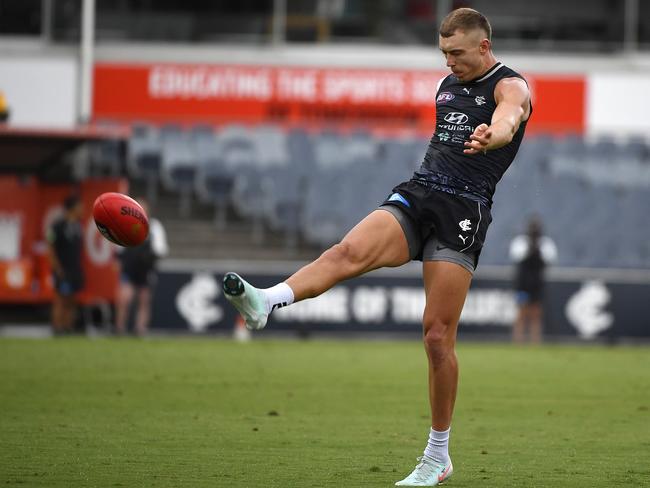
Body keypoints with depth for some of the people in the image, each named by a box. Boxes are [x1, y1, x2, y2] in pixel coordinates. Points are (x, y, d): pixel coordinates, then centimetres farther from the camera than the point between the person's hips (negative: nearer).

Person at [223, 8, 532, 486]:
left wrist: (490, 135, -50)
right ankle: (265, 301, -51)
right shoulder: (447, 85, 21)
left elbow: (507, 120, -27)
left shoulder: (510, 85, -1)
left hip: (464, 210, -5)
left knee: (438, 335, -7)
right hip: (415, 195, 5)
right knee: (349, 251, -25)